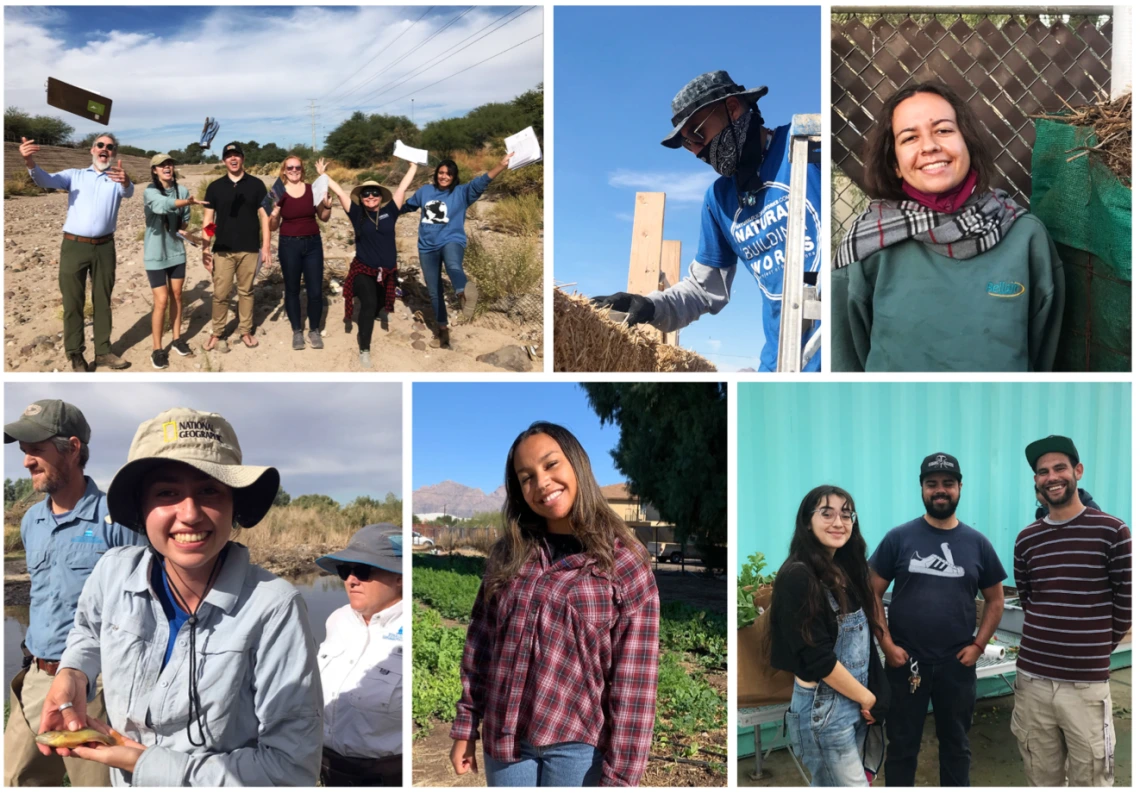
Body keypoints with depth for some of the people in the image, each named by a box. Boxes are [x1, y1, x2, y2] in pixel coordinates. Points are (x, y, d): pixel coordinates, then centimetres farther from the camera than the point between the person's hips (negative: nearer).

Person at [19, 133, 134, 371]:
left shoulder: (117, 178, 6)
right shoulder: (75, 175, 8)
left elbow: (128, 192, -17)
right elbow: (46, 180, -8)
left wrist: (125, 183, -44)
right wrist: (31, 163, -31)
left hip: (104, 247, 1)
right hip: (74, 246, -1)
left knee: (103, 300, 10)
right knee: (73, 301, 2)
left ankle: (103, 351, 19)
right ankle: (75, 353, 7)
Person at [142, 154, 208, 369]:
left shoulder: (182, 190, -1)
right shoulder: (150, 191, -15)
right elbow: (162, 204, -37)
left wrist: (178, 228, -9)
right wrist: (188, 202, -46)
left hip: (176, 250, 5)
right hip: (156, 254, -5)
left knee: (176, 296, 14)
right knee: (162, 300, -5)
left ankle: (177, 339, 30)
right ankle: (157, 349, 6)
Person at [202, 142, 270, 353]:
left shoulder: (256, 184, 2)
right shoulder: (215, 187, 4)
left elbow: (264, 215, 2)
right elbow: (207, 219, 4)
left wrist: (265, 246, -4)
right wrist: (204, 249, -2)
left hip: (249, 249, 0)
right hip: (223, 250, 0)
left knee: (246, 291, 9)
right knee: (220, 294, 0)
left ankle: (246, 331, 20)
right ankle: (217, 334, 10)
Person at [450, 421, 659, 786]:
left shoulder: (624, 563, -9)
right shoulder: (508, 554, 5)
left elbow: (634, 679, -10)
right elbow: (479, 643, 9)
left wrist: (619, 776, -12)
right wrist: (466, 726, 6)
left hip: (577, 744, -3)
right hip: (504, 738, 4)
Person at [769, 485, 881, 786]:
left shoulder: (848, 570, 8)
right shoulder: (797, 577, -17)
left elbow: (860, 638, 12)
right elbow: (817, 658, -19)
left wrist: (865, 699, 2)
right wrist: (867, 698, -9)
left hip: (855, 703, 7)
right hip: (822, 708, -7)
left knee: (826, 785, 15)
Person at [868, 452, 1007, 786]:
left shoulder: (977, 543, 3)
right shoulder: (899, 538, -3)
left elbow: (995, 600, 10)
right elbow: (873, 593, -1)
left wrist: (978, 645, -1)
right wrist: (887, 644, -9)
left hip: (958, 664, 2)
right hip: (905, 662, -2)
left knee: (956, 744, 15)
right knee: (902, 745, 9)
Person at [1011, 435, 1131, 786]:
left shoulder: (1111, 532, -5)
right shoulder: (1026, 540, 7)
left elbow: (1126, 606, 1)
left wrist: (1094, 649, 9)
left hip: (1086, 684, -4)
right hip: (1032, 681, 4)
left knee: (1090, 782, 1)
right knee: (1042, 781, 12)